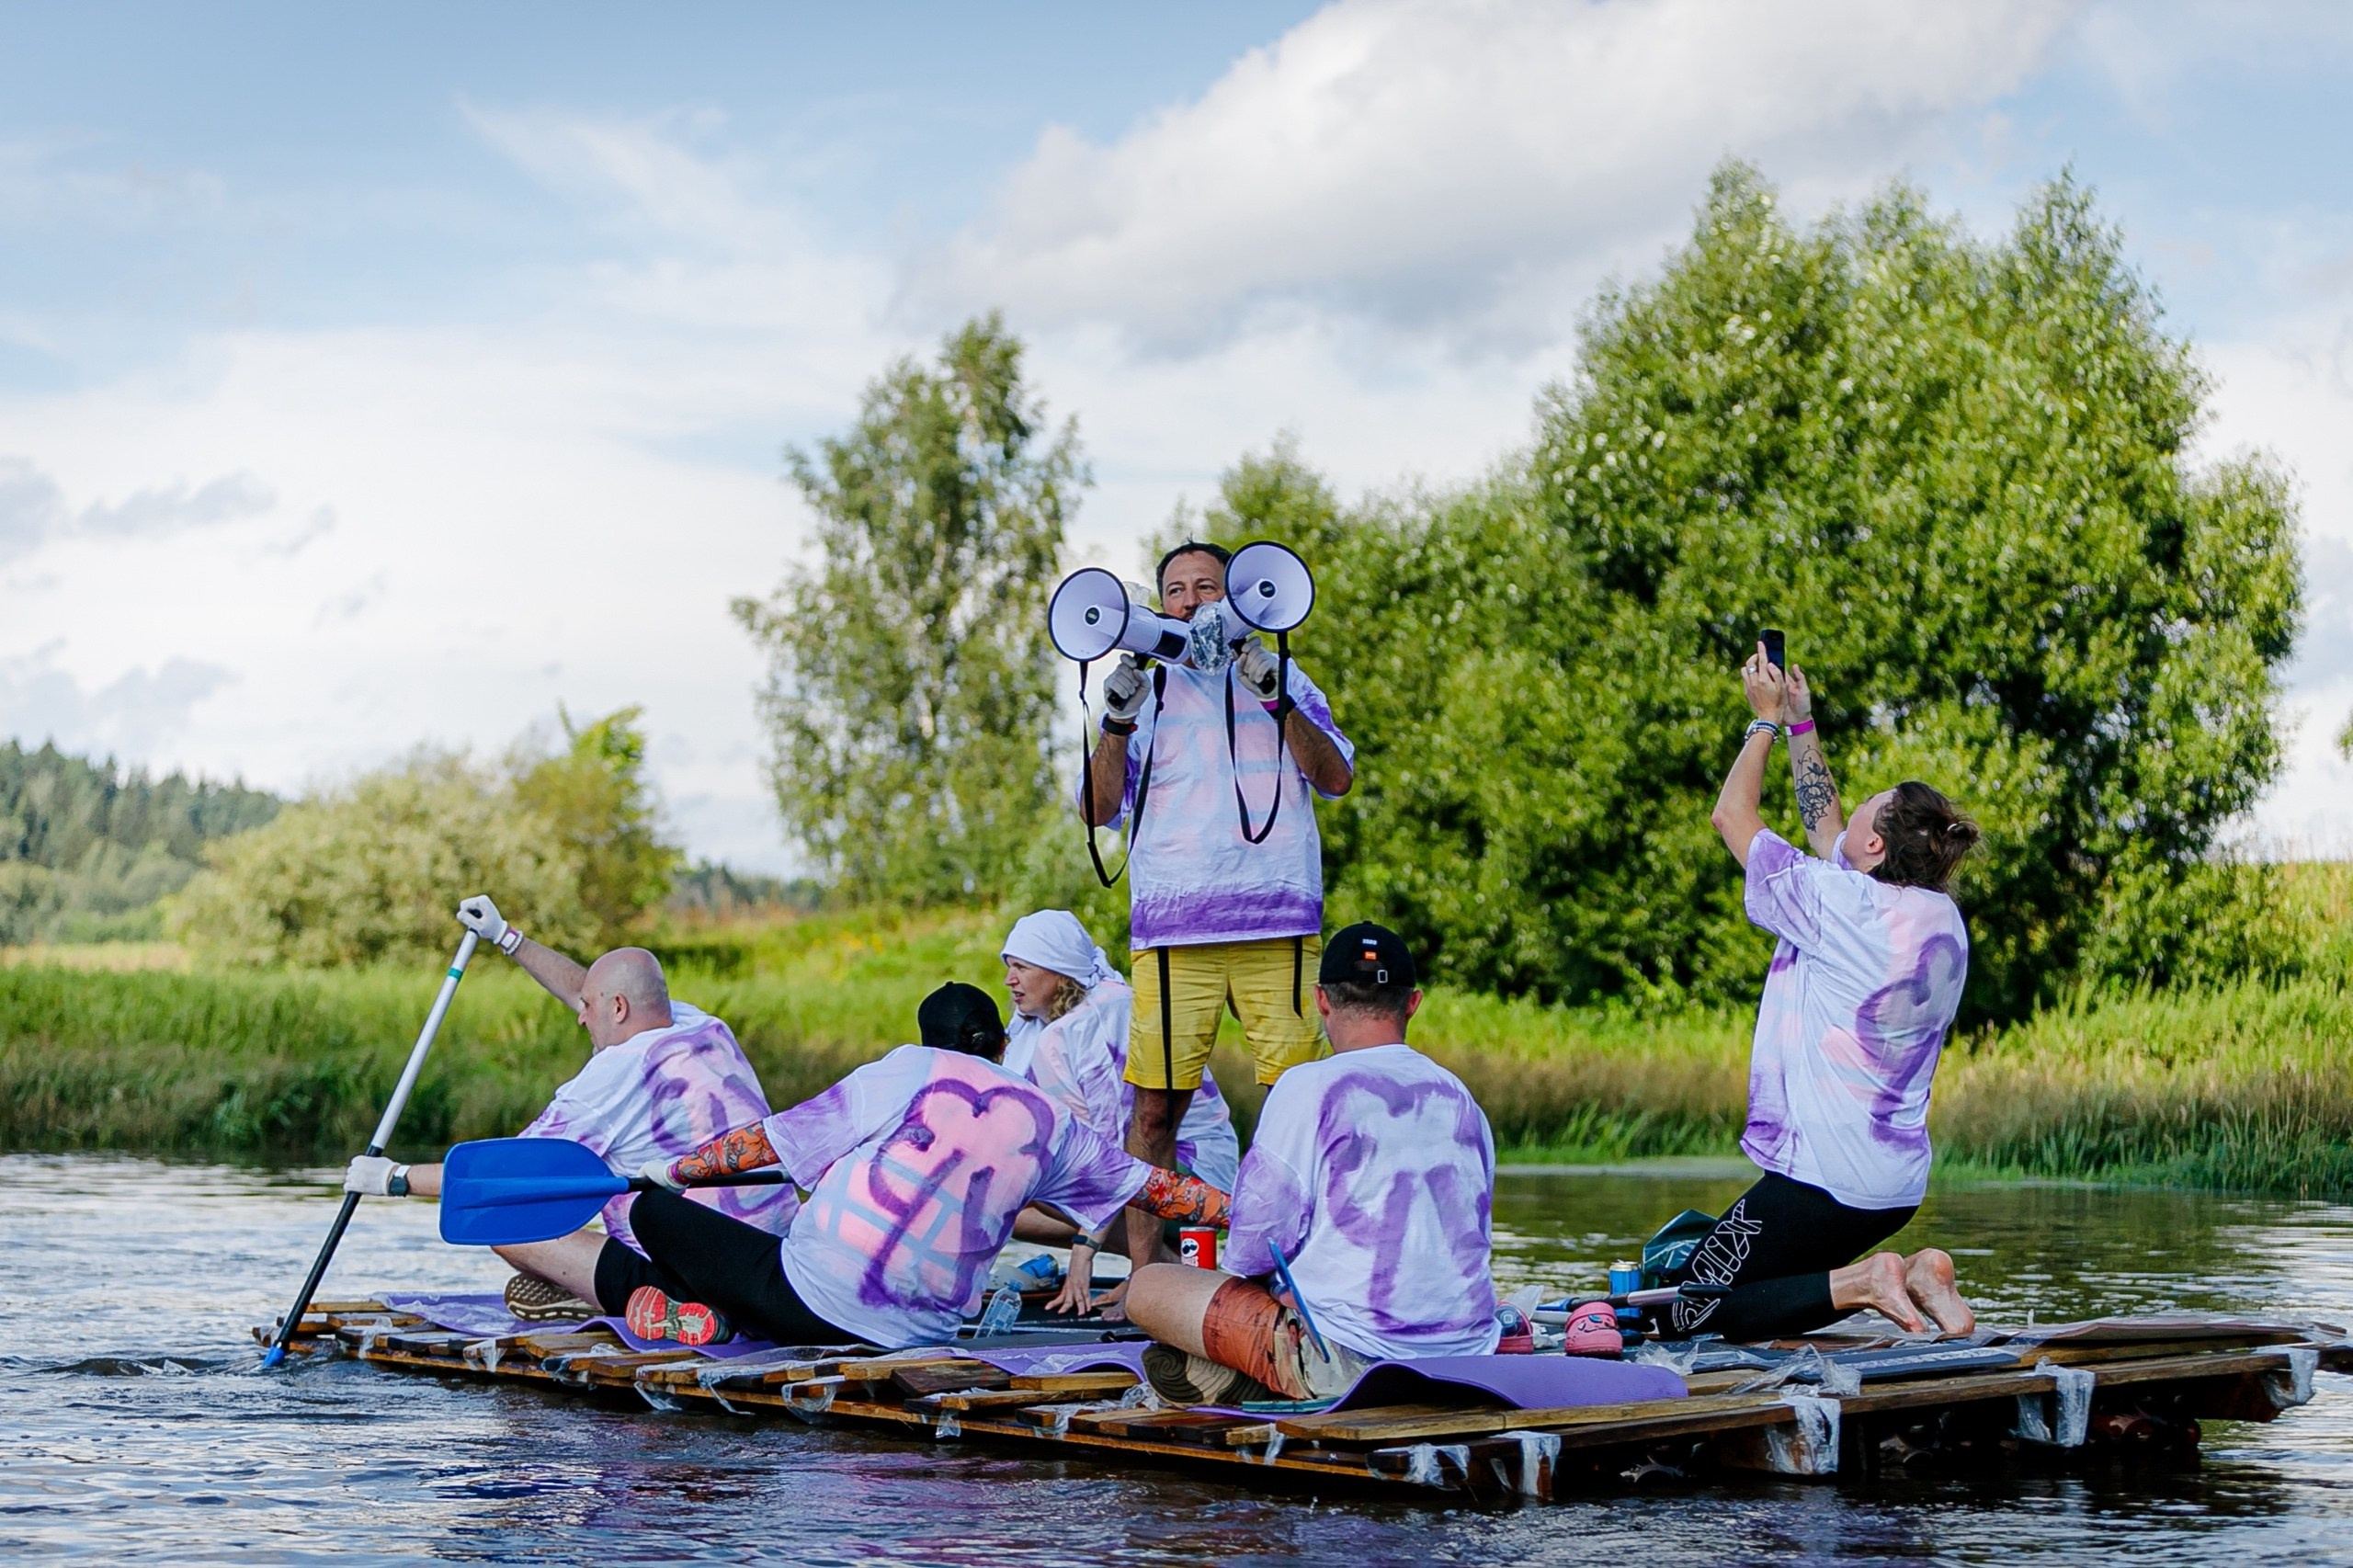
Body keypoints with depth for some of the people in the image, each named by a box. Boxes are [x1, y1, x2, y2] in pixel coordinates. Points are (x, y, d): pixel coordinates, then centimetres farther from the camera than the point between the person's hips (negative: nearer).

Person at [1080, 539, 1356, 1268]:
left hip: (1278, 926, 0)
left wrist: (1276, 699, -10)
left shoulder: (1282, 681, 15)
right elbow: (1097, 810, 7)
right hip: (1171, 932, 0)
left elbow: (1337, 778, 0)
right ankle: (1144, 1273, 2)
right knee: (1156, 1105, -4)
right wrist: (1117, 723, -6)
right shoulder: (1143, 688, 16)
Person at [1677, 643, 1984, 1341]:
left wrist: (1767, 717, 7)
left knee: (1691, 1315, 1)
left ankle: (1865, 1282, -11)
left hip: (1821, 1178, -8)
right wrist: (1800, 721, 24)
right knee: (1769, 1281, 25)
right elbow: (1826, 828, 20)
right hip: (1899, 1184, 8)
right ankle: (1912, 1276, 6)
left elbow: (1731, 815, -5)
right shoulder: (1943, 919, 4)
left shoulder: (1844, 908, -18)